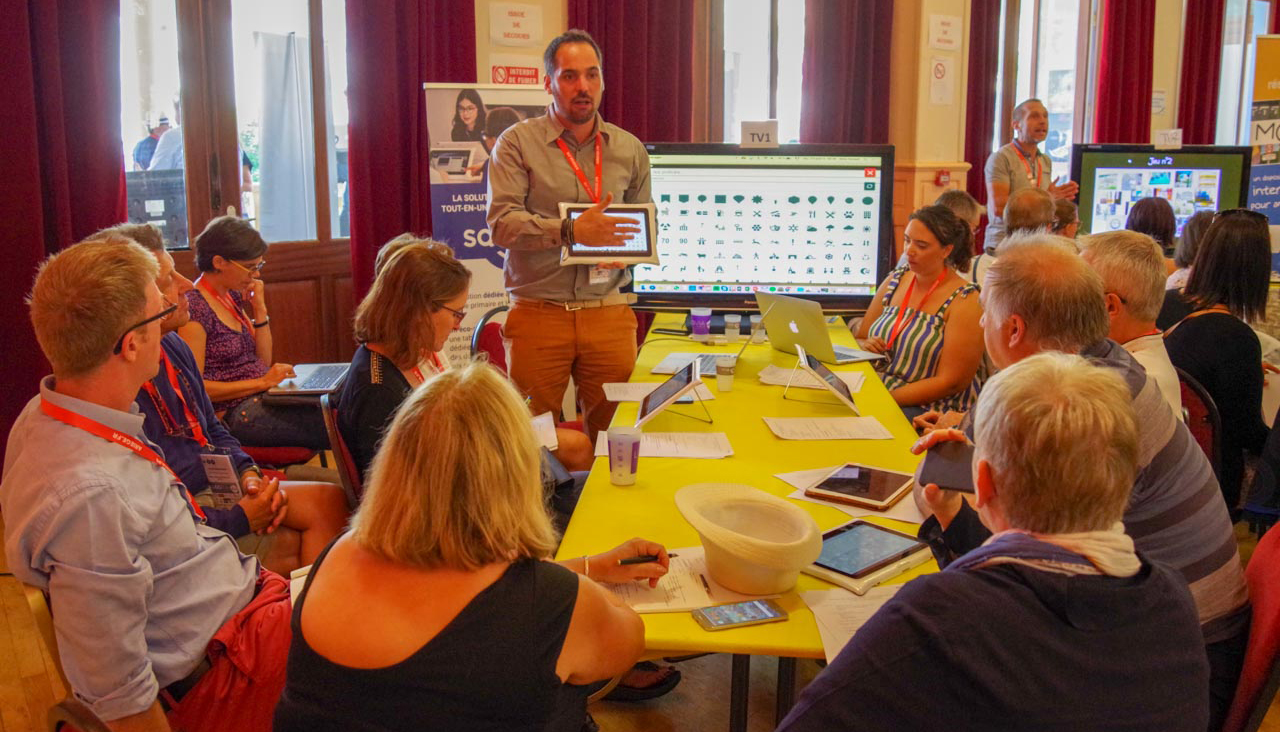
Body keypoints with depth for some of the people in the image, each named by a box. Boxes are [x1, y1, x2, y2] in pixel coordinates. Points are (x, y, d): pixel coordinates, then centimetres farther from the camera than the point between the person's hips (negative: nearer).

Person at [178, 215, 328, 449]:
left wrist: (260, 309, 6)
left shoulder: (234, 296, 15)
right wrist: (261, 382, -18)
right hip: (235, 413, -9)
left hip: (264, 400, 9)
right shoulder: (195, 308, -11)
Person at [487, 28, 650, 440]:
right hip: (539, 313, -2)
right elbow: (502, 223, -11)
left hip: (610, 314, 3)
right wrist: (571, 231, -25)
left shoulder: (629, 149, 11)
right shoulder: (517, 143, 0)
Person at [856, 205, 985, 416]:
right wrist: (865, 346, -8)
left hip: (929, 412, -6)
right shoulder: (894, 281, 10)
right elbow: (858, 340, 18)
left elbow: (949, 383, -14)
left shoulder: (966, 302, -8)